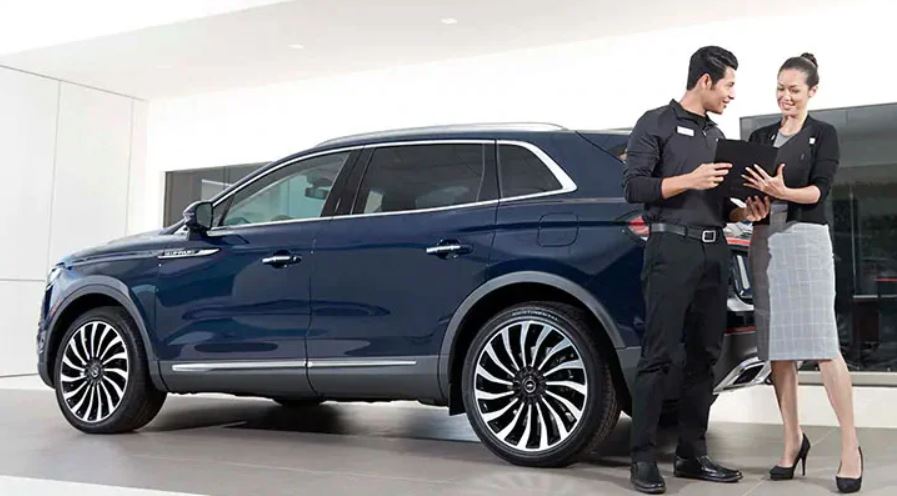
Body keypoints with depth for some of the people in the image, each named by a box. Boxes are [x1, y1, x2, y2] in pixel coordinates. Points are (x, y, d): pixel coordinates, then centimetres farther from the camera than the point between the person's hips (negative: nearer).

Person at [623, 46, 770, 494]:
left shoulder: (717, 135, 23)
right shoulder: (656, 123, 2)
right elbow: (633, 187, -7)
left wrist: (745, 212, 5)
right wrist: (689, 180, -14)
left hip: (714, 252, 7)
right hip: (672, 248, -7)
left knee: (704, 356, 6)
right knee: (658, 355, -8)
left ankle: (692, 454, 13)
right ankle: (643, 459, -3)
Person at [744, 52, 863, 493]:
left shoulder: (823, 135, 4)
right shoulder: (760, 137, 16)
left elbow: (819, 191, -8)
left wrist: (781, 191, -25)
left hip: (805, 239, -4)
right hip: (765, 241, 4)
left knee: (822, 344, -9)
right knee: (777, 346, 3)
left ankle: (850, 445, -2)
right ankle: (793, 439, 12)